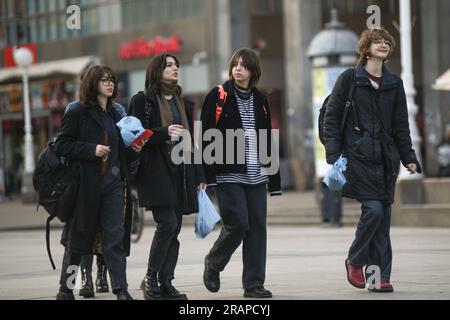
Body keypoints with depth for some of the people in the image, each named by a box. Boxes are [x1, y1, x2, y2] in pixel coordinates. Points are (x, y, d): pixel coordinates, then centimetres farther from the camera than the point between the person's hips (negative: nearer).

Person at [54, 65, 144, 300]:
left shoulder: (115, 115, 15)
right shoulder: (78, 113, -3)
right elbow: (61, 145, -9)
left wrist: (133, 150, 1)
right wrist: (91, 150, -18)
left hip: (113, 184, 4)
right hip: (85, 184, -4)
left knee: (115, 237, -6)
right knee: (78, 237, 6)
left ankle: (121, 291, -11)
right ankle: (65, 289, 21)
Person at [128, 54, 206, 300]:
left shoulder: (184, 104, 19)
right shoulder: (143, 100, 1)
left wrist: (199, 175, 15)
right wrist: (164, 132, -20)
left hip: (181, 172, 6)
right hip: (156, 171, -6)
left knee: (174, 229, 2)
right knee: (167, 224, -17)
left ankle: (166, 283, 5)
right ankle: (150, 279, -6)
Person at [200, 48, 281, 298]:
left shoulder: (260, 100, 12)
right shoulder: (218, 97, -3)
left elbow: (268, 140, 15)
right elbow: (207, 138, -7)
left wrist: (274, 179, 12)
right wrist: (208, 175, -15)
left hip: (255, 174, 5)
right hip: (229, 174, -5)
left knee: (258, 226, 1)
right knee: (238, 223, -11)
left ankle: (254, 284, 7)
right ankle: (213, 264, 16)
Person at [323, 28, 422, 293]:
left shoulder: (395, 84, 13)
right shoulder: (349, 79, 1)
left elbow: (401, 125, 16)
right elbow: (331, 118, 1)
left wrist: (409, 158, 8)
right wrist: (334, 157, -7)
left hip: (386, 160, 4)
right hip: (358, 157, -4)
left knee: (383, 217, 2)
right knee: (374, 210, -16)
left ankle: (380, 277, 8)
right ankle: (355, 262, 6)